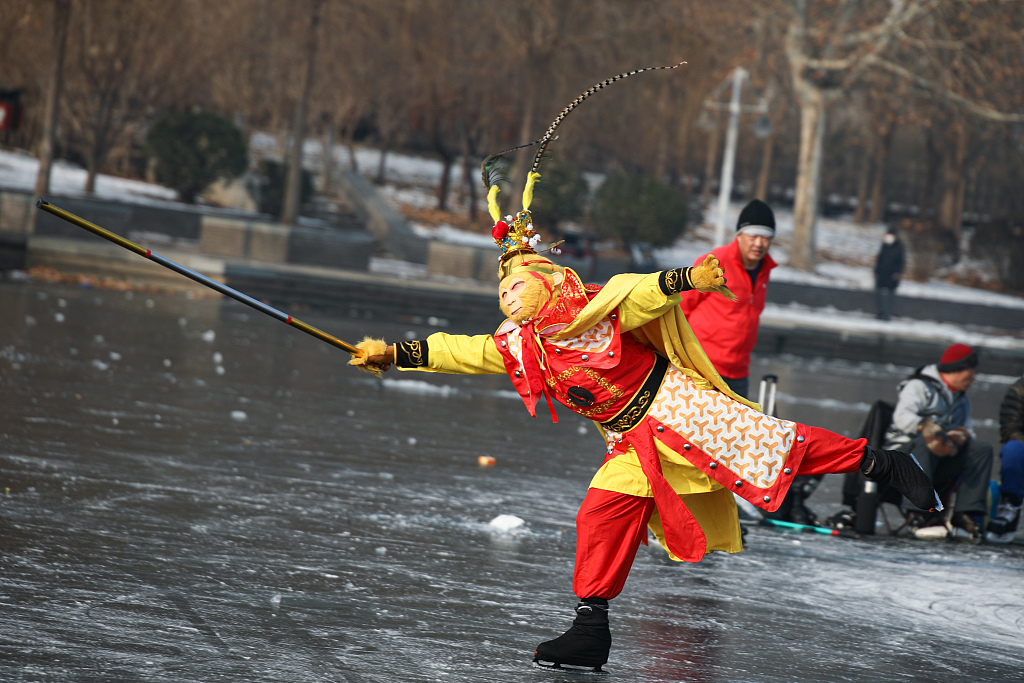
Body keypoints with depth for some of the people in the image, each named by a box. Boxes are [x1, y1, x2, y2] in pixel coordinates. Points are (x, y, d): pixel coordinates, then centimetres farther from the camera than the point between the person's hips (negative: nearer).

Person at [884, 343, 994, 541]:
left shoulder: (962, 400, 26)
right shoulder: (919, 387, 0)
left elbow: (967, 431, 13)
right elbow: (902, 417, -18)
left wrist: (963, 435, -12)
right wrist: (926, 427, -34)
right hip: (904, 450, -6)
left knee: (983, 449, -13)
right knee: (924, 442, -39)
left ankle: (965, 516, -24)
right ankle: (917, 515, -46)